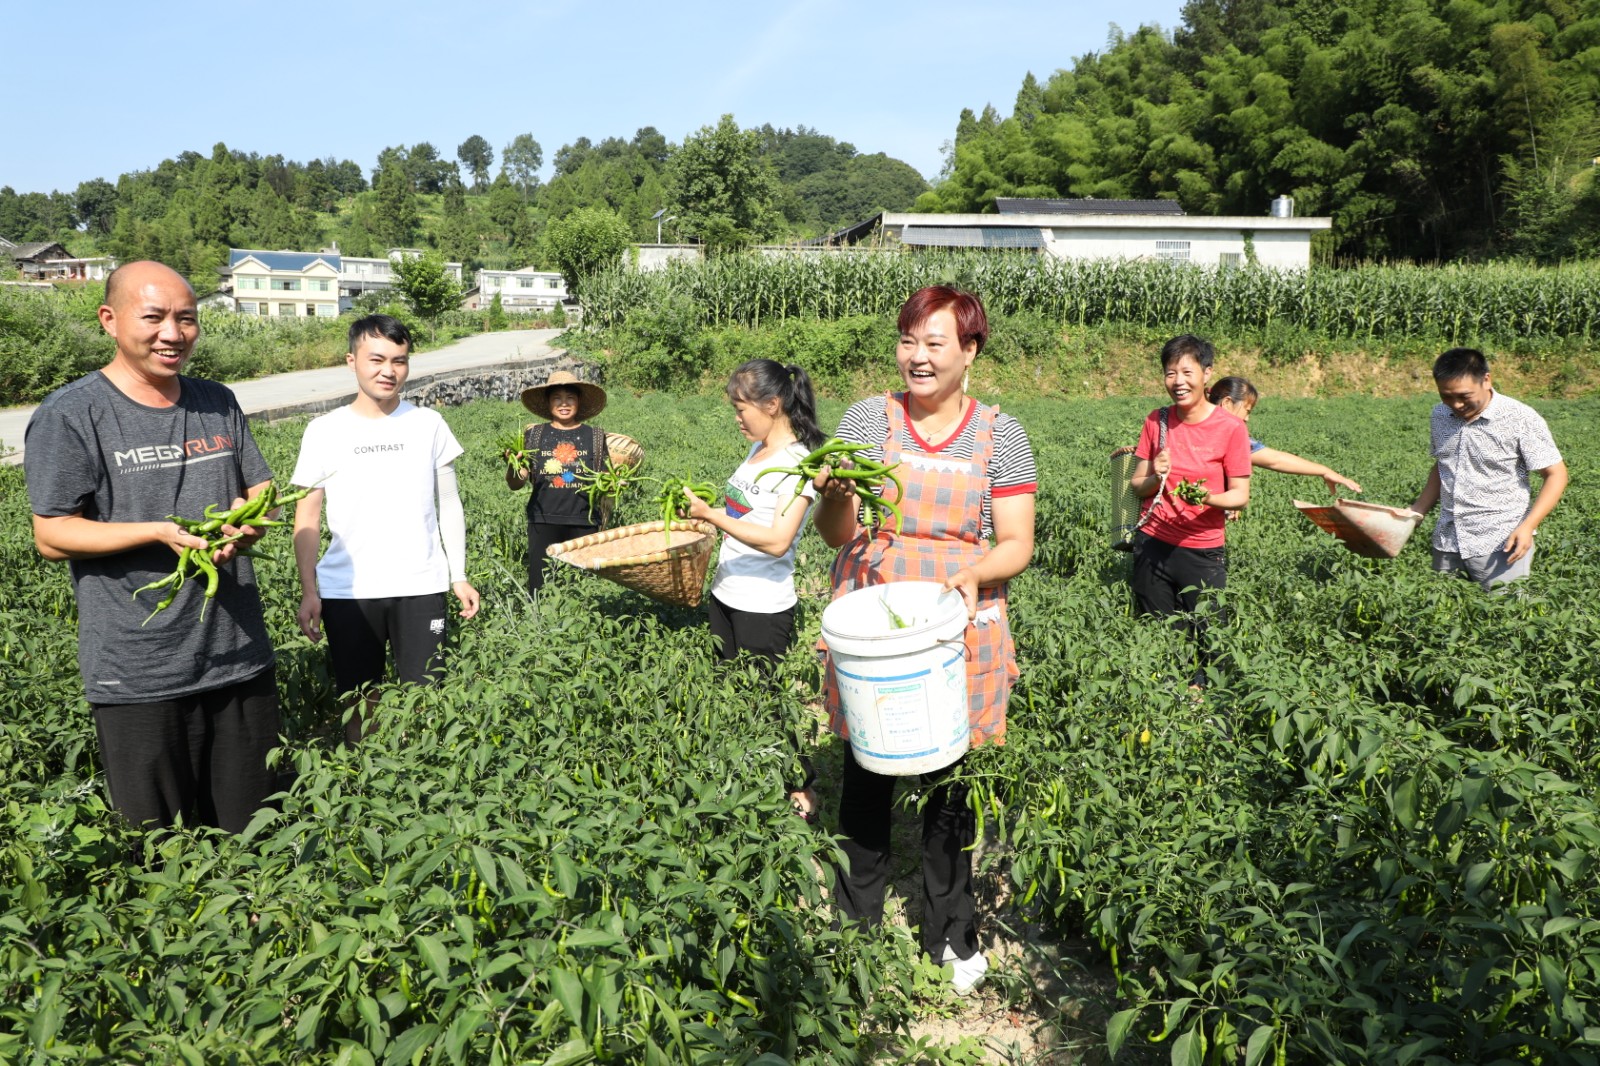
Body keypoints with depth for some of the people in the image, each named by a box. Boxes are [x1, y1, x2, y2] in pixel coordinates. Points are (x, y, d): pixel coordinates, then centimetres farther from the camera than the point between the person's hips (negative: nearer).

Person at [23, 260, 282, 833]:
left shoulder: (218, 404, 10)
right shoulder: (70, 415, -7)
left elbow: (262, 493, 16)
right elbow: (52, 536, -8)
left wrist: (248, 520, -8)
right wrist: (162, 532, -21)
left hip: (241, 657, 5)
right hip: (138, 675, -5)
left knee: (252, 837, 15)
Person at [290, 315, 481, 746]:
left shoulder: (428, 424, 5)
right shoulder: (325, 431, 3)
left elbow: (449, 505, 10)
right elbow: (307, 518, 5)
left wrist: (459, 576, 6)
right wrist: (308, 592, -2)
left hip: (420, 586, 0)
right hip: (346, 592, 0)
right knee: (360, 702, 8)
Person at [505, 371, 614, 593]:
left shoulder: (594, 436, 8)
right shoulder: (534, 435, 8)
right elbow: (514, 484, 8)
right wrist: (513, 465, -13)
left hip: (584, 523, 0)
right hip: (543, 523, 0)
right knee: (539, 588, -3)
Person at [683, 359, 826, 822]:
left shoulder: (800, 461, -18)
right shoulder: (757, 449, 9)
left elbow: (777, 540, -26)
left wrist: (712, 515, -26)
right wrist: (703, 510, 6)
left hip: (764, 606, -8)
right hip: (724, 594, 8)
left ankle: (803, 790, 19)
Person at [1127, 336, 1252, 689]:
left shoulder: (1231, 428, -7)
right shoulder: (1157, 421, 3)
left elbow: (1241, 495, -5)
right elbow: (1136, 485, 8)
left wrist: (1209, 498, -25)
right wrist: (1154, 478, -14)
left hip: (1203, 552, -3)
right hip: (1152, 545, 3)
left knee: (1206, 641, 0)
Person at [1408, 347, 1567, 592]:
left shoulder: (1521, 419, -10)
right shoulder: (1440, 415, 7)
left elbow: (1555, 475, -6)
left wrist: (1527, 526, -19)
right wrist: (1417, 512, 10)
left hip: (1501, 545, -5)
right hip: (1447, 542, 5)